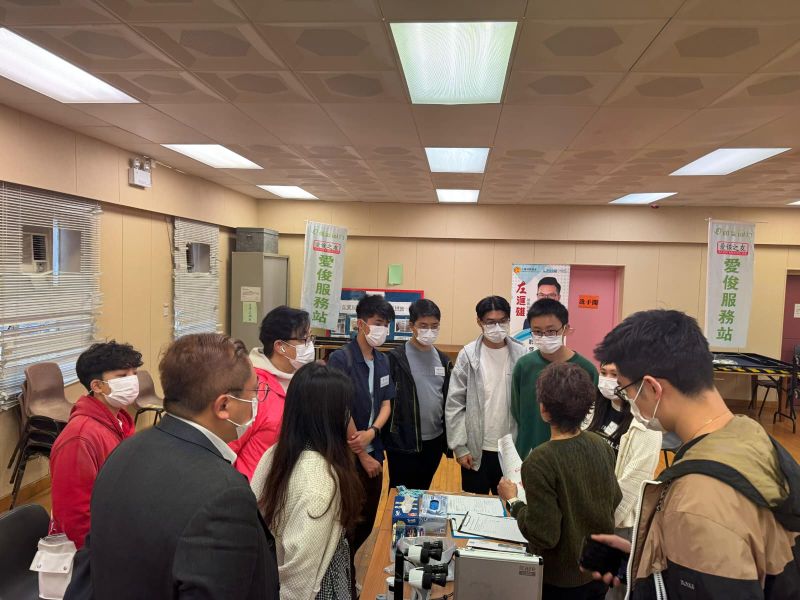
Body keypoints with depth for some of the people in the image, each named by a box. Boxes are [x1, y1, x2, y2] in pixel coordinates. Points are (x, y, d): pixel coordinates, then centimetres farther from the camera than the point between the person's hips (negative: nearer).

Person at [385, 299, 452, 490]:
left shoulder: (443, 360, 6)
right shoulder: (396, 358, -11)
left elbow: (448, 400, 10)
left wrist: (449, 439, 10)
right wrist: (384, 438, -10)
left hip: (435, 441, 5)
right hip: (403, 442, -5)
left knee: (423, 493, 19)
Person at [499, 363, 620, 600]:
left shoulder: (539, 461, -29)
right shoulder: (602, 445, -11)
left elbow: (544, 535, -25)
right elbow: (615, 499, 4)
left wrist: (512, 501, -11)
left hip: (561, 580, -5)